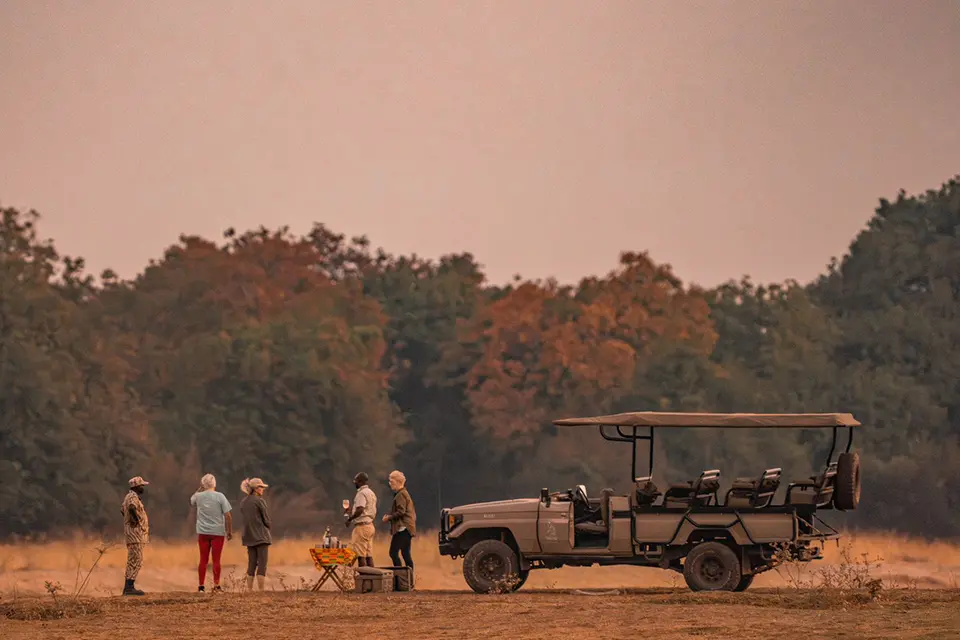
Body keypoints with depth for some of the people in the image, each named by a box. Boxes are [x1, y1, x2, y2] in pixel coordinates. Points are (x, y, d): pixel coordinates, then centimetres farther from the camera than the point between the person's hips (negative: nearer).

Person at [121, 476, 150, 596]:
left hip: (134, 534, 11)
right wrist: (135, 520, -23)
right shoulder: (133, 496, -14)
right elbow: (132, 507, -37)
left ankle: (128, 588, 16)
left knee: (132, 561, 13)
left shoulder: (129, 496, 17)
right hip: (135, 532, -11)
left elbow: (123, 509, 34)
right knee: (136, 561, -12)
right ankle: (130, 587, -16)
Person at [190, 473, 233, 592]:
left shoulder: (199, 496, -2)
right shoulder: (220, 496, -9)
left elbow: (192, 500, 24)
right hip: (218, 532, -2)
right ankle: (216, 585, 1)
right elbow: (228, 515, -10)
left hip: (203, 532, 2)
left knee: (203, 560, 9)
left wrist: (200, 489, 17)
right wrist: (230, 531, -1)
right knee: (216, 560, 2)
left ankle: (201, 586, 9)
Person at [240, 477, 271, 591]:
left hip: (249, 537, 6)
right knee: (262, 564, -4)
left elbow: (245, 519, 13)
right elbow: (266, 520, -8)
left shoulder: (243, 503, 9)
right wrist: (266, 531, 11)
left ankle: (249, 590, 9)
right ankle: (261, 590, -7)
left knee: (251, 564, 10)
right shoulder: (260, 501, -11)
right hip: (261, 536, -6)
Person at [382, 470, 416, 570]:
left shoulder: (400, 495, -11)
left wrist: (389, 517, -8)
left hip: (402, 528, -11)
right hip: (407, 528, 11)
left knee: (393, 553, -12)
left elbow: (401, 512, -20)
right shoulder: (405, 493, 20)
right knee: (406, 554, 11)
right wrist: (389, 516, 16)